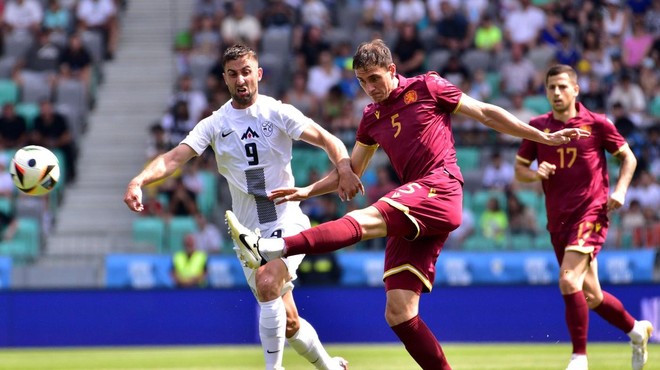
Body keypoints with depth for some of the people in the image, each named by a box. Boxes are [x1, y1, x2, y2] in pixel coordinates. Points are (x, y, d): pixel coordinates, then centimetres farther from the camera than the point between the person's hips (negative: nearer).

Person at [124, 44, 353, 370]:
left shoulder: (278, 113, -2)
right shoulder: (214, 124, 2)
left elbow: (328, 140, -8)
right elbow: (173, 158, -10)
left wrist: (344, 168, -29)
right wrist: (139, 180, -29)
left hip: (287, 221, -3)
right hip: (249, 233, 3)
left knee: (267, 283, -30)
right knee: (287, 322, 5)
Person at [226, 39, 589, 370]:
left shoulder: (428, 87, 7)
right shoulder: (372, 116, 23)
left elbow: (487, 113, 10)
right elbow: (351, 170, 32)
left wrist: (543, 137, 8)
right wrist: (307, 191, 18)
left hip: (440, 188, -8)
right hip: (413, 214, 8)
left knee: (364, 219, -31)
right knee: (398, 313, -4)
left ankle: (271, 248, -48)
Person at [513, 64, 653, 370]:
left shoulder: (596, 124, -3)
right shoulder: (538, 127, 6)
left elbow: (628, 157, 8)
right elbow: (519, 169, 12)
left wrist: (620, 190, -6)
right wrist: (535, 174, -10)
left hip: (591, 213, -5)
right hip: (558, 219, 5)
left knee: (569, 280, -23)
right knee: (591, 296, 12)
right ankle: (636, 329, 38)